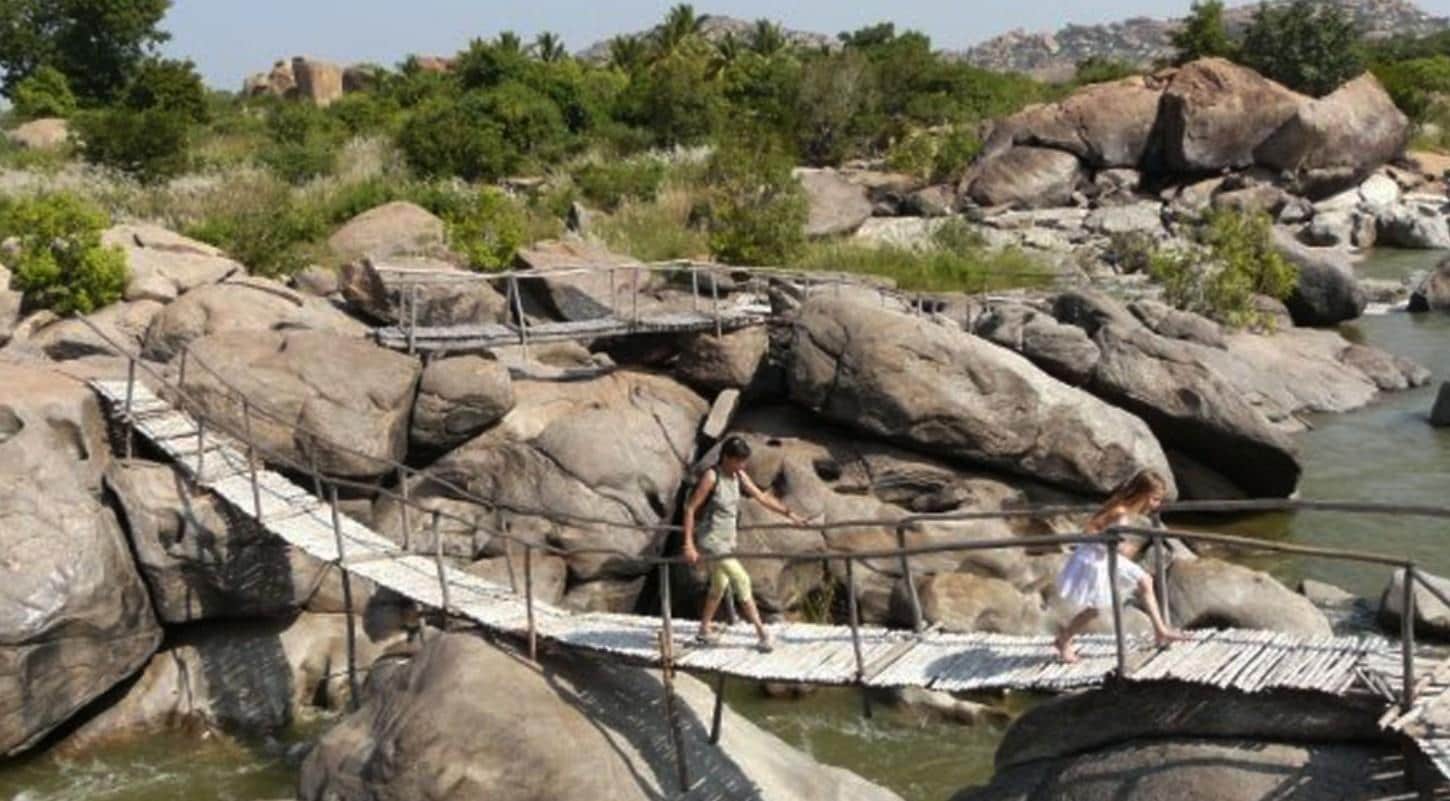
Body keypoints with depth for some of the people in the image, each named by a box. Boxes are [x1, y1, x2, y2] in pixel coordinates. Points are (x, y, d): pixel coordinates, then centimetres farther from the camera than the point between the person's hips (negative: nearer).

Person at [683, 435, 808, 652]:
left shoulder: (739, 476, 1)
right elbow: (690, 508, -17)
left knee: (719, 586, 18)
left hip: (728, 540, 8)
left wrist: (789, 514, 6)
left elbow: (762, 497, 10)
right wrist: (689, 545, -20)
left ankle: (704, 631, 32)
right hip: (711, 539, -8)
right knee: (741, 579, -12)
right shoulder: (711, 477, -19)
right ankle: (762, 633, -8)